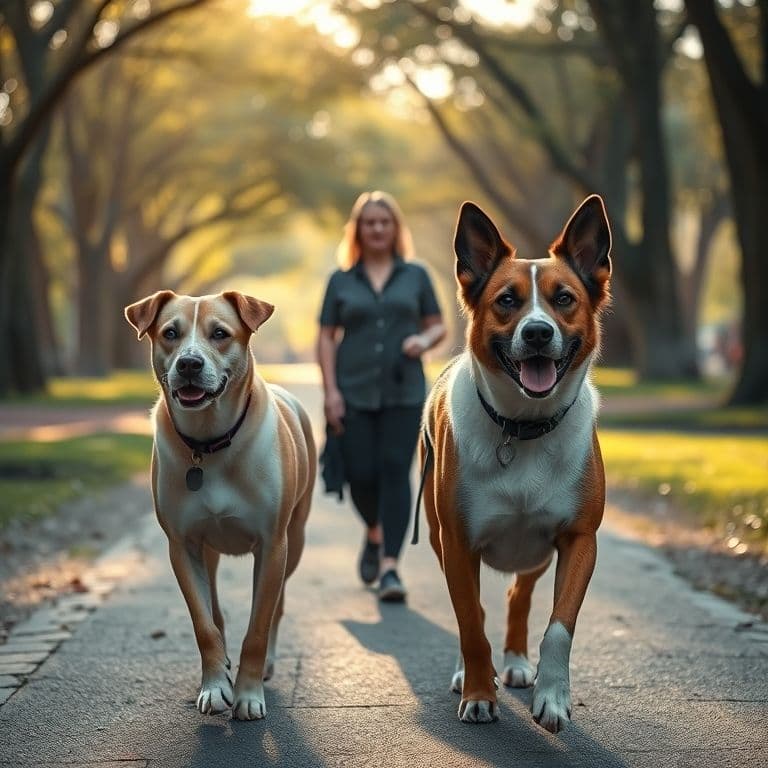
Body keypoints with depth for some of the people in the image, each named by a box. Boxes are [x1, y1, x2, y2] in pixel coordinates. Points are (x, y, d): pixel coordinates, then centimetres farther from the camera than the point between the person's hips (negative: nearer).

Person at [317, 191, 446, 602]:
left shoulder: (415, 276, 8)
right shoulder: (341, 281, 8)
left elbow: (438, 326, 11)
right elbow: (326, 338, 5)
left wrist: (423, 341, -12)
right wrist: (330, 391, -5)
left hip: (403, 394, 0)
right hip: (354, 395, 1)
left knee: (396, 472, -10)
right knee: (360, 475, -1)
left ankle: (390, 566, -11)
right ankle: (374, 533, 31)